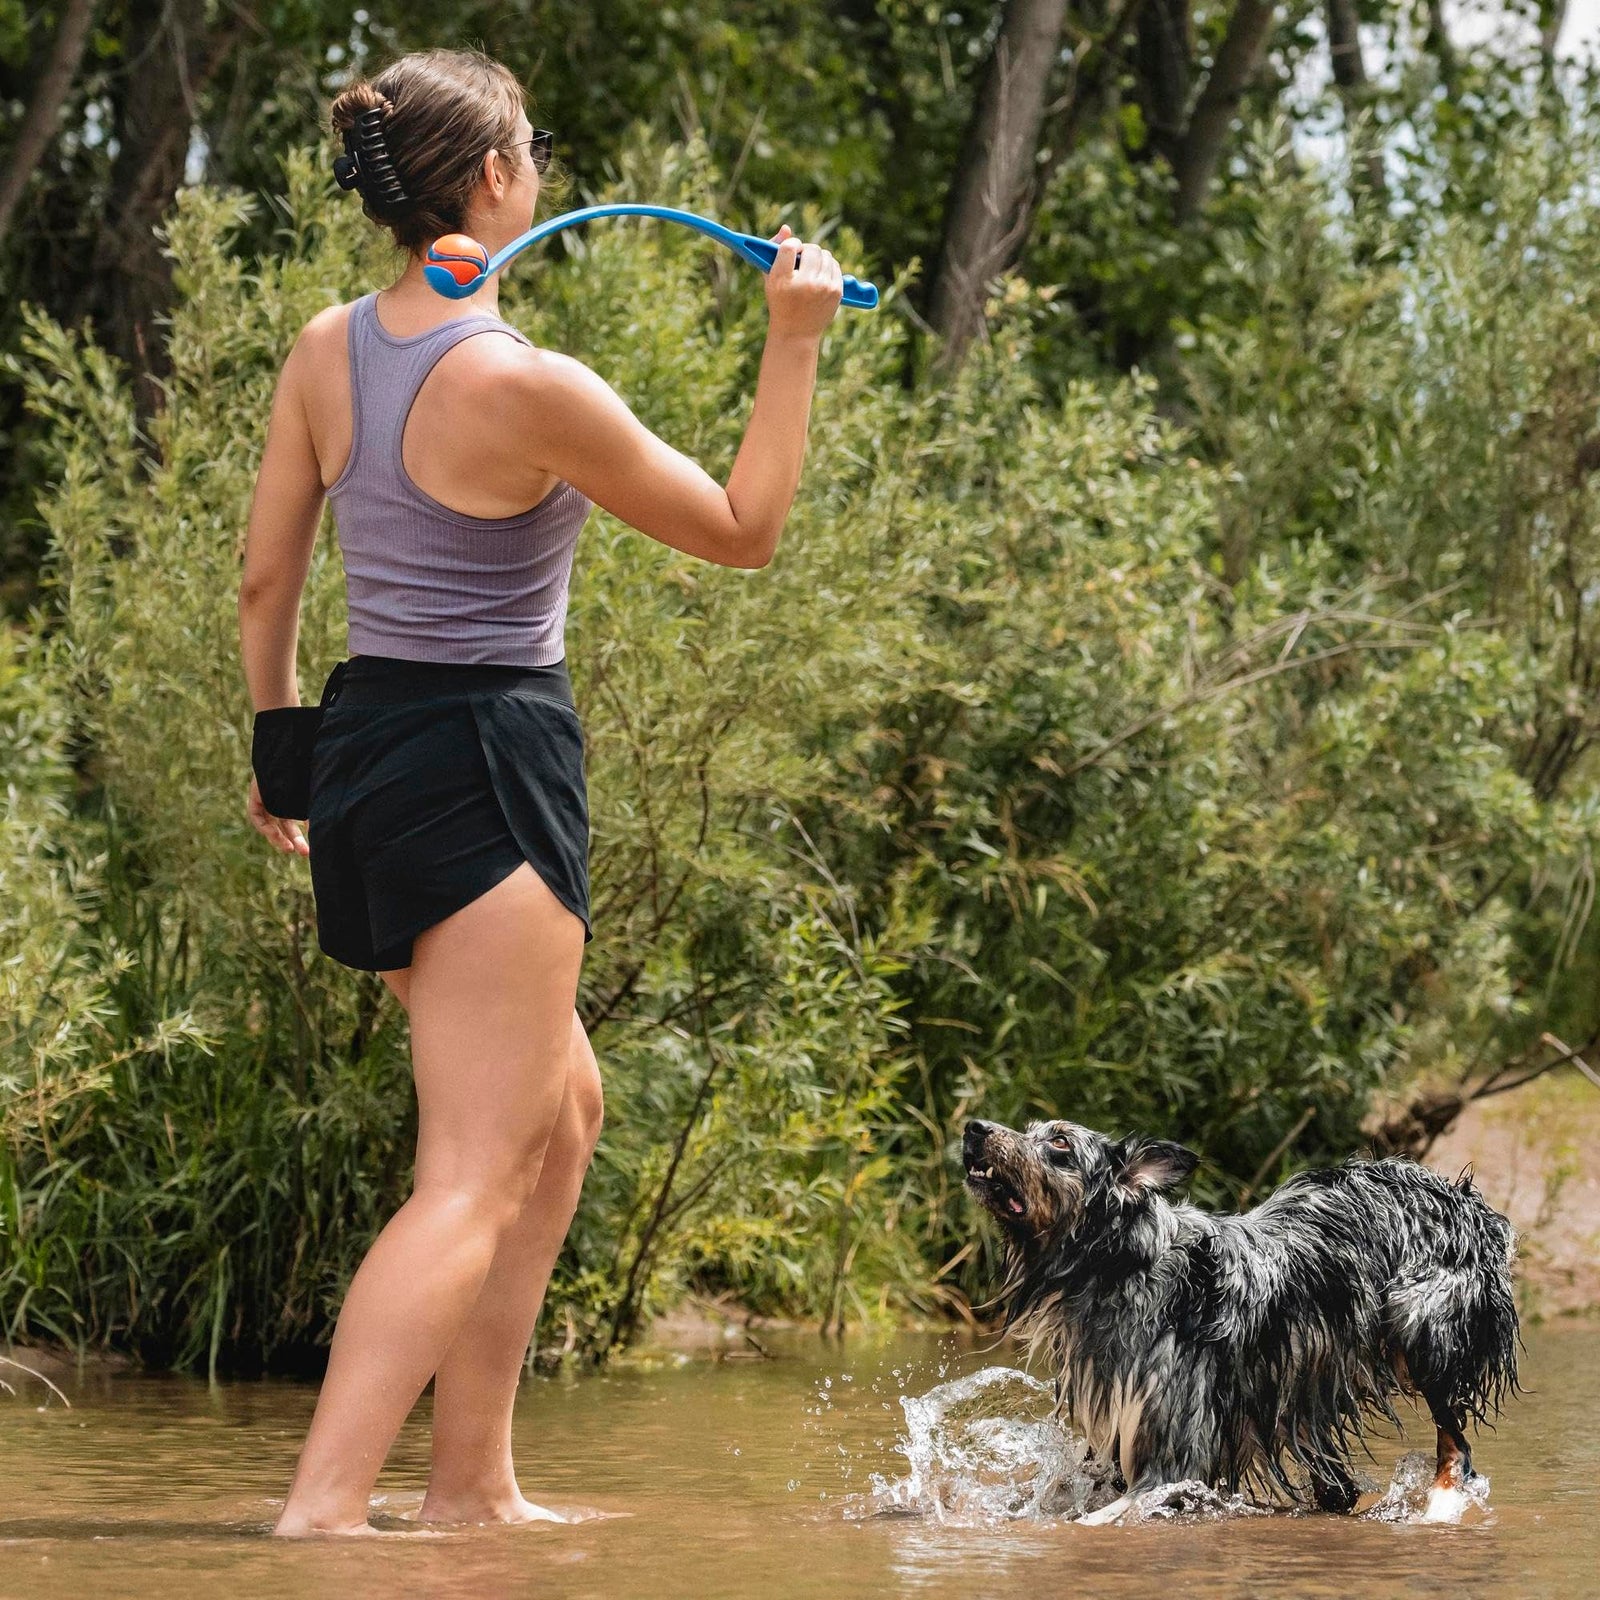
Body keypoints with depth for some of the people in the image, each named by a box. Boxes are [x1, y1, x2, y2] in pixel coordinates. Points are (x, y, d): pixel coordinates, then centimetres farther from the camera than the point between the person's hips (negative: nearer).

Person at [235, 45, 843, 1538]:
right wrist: (794, 345, -1)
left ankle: (468, 1482, 23)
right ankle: (317, 1517, -23)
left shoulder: (327, 350, 3)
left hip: (361, 745, 9)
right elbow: (741, 530, -5)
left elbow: (264, 582, 11)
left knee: (560, 1108, 23)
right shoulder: (528, 388, -18)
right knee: (475, 1177, -10)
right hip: (484, 765, -9)